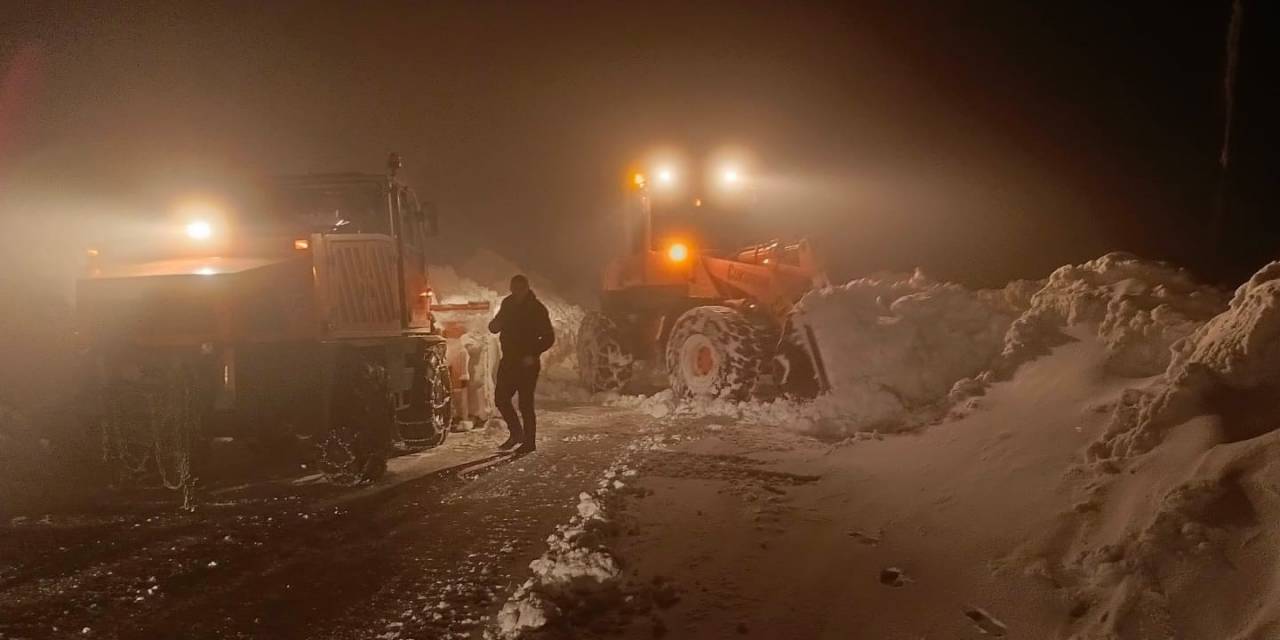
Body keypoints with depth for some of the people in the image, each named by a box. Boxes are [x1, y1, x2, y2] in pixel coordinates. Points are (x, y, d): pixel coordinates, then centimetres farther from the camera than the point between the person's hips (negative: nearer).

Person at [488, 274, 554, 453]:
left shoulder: (537, 309, -9)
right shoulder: (507, 304, 8)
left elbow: (549, 337, -9)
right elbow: (494, 328, 16)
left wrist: (533, 355, -19)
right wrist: (495, 324, -9)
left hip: (527, 364, -6)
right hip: (508, 361, 6)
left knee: (525, 404, -4)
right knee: (500, 398, 5)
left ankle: (529, 442, 7)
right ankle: (516, 433, 22)